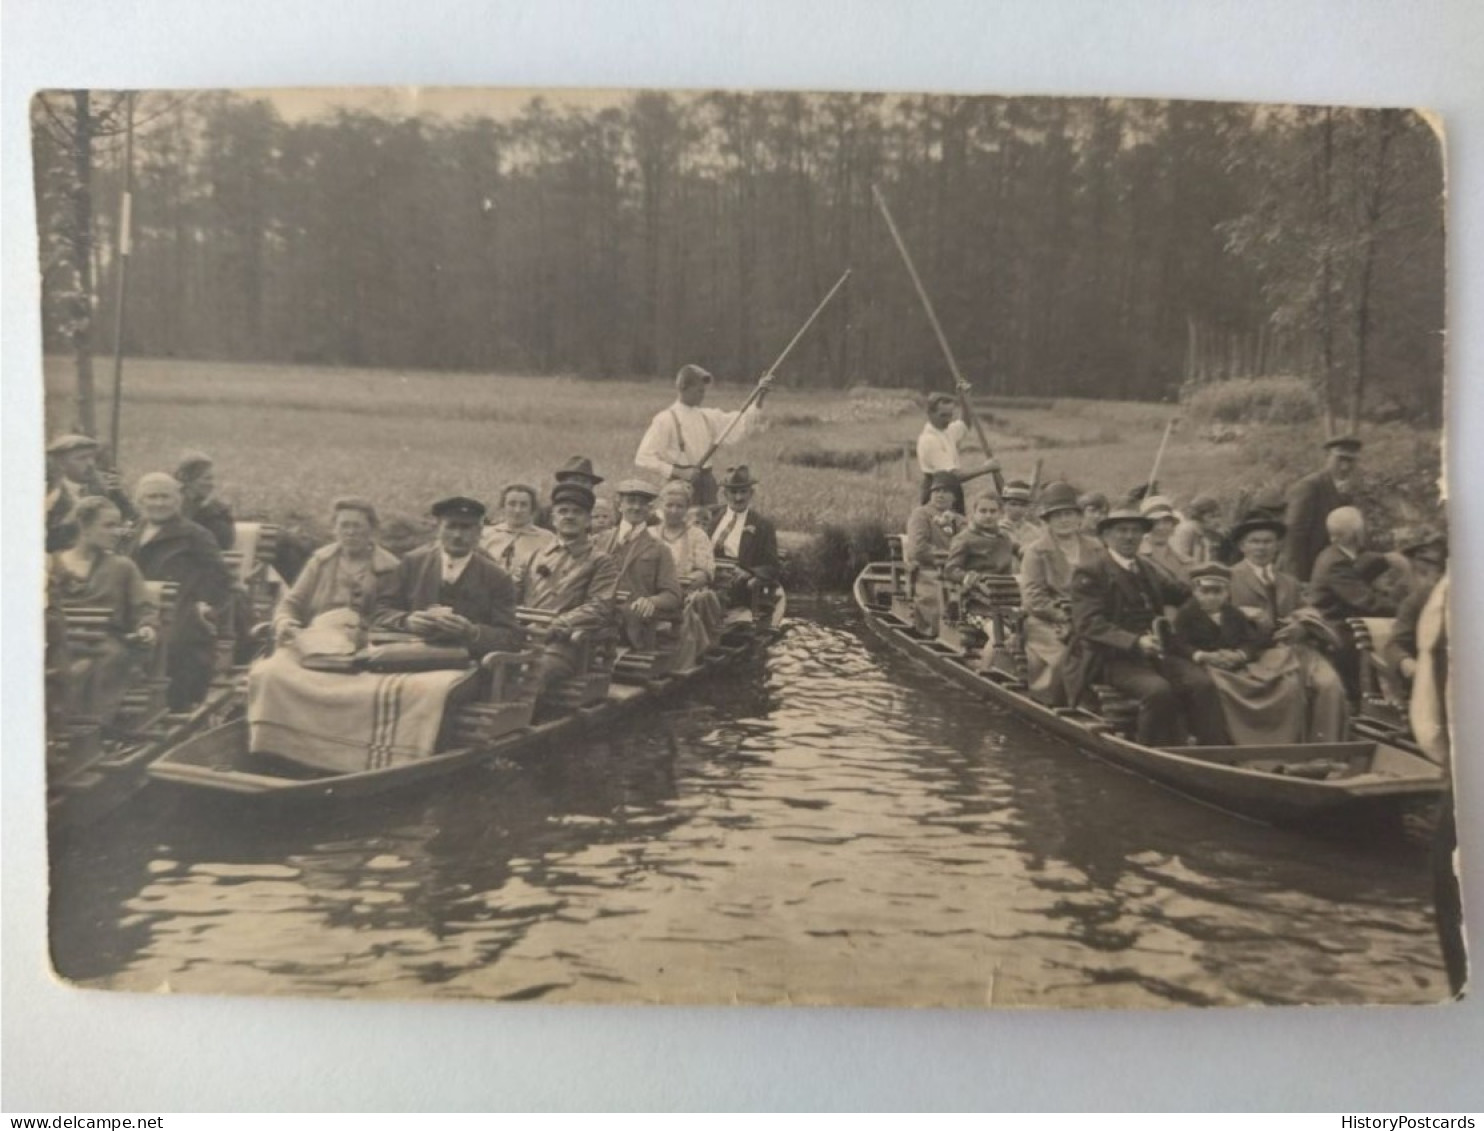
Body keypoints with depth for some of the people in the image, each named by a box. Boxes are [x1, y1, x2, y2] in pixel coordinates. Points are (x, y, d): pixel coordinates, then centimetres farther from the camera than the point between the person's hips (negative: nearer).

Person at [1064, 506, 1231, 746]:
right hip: (1112, 659, -6)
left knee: (1202, 683, -18)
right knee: (1158, 689, -31)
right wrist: (1135, 642, -26)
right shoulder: (1090, 573, -2)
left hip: (1154, 654, 6)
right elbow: (1089, 624, -14)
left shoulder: (1149, 571, 21)